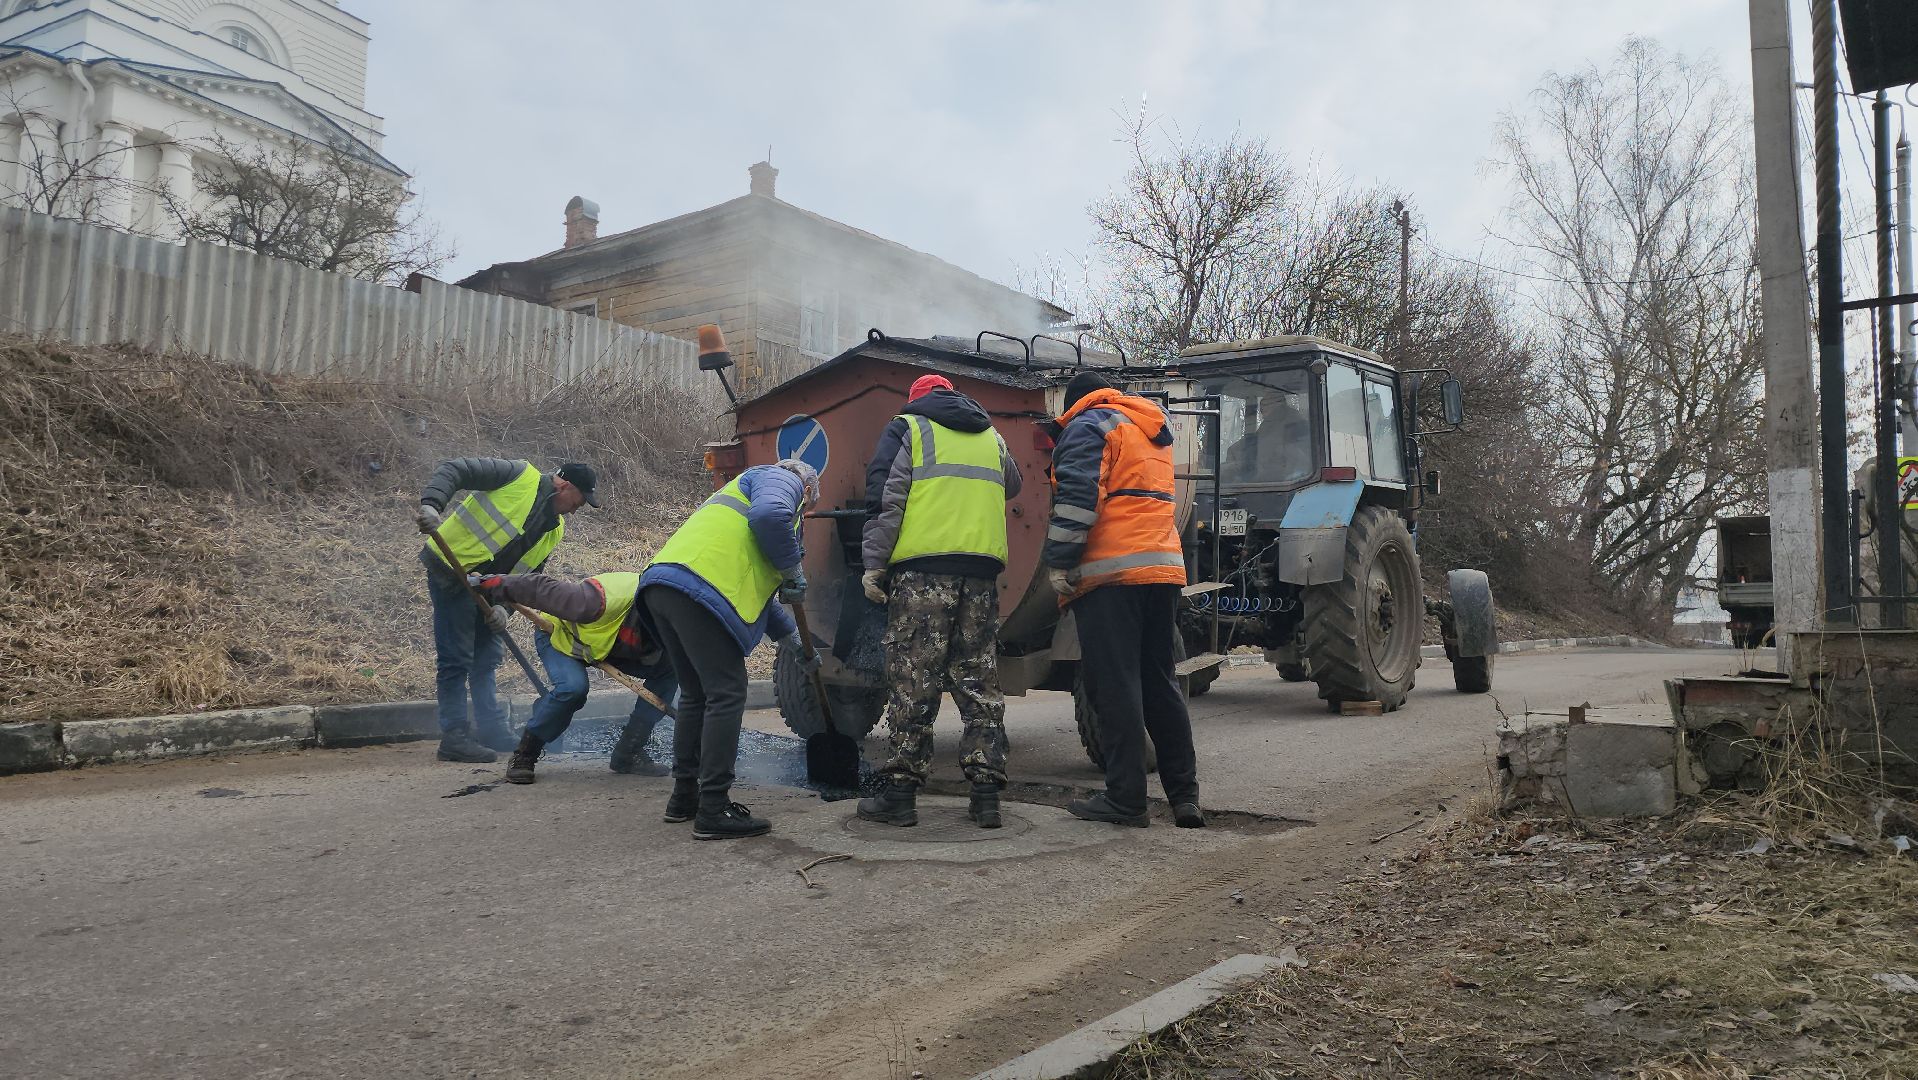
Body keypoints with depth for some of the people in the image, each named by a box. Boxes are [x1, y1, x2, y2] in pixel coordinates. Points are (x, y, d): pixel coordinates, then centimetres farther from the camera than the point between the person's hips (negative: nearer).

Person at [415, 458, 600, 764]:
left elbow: (526, 574, 7)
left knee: (488, 657, 15)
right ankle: (453, 736, 2)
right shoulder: (520, 476, -12)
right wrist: (431, 505, -34)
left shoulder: (555, 530, 10)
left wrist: (502, 604, -10)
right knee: (456, 658, -5)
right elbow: (453, 470, -18)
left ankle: (491, 728, 26)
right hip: (451, 570, -9)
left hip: (487, 586, 9)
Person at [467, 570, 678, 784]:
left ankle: (629, 753, -4)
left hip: (611, 646, 5)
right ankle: (523, 754, -12)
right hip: (559, 637, -5)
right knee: (572, 686, -37)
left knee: (669, 669, -14)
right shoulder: (598, 602, -45)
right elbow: (542, 588, -36)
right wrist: (488, 585, -27)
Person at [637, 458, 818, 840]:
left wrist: (795, 639, 47)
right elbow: (769, 516, -15)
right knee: (726, 695, -5)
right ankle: (714, 812, -4)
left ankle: (684, 797, 27)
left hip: (661, 585, 10)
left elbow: (756, 593, 43)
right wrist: (793, 570, -1)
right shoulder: (782, 479, 12)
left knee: (696, 694, 19)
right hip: (698, 587, -9)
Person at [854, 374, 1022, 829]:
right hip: (981, 572, 4)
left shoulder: (907, 428, 9)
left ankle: (900, 794, 0)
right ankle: (986, 795, 5)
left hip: (921, 570, -4)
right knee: (979, 682, 6)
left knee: (913, 684, -3)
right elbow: (1011, 487, 39)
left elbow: (885, 500, -3)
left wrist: (873, 564, -5)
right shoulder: (990, 436, 23)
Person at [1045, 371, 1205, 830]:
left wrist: (1058, 565, -10)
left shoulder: (1087, 426, 0)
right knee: (1160, 682, 12)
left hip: (1110, 572, -7)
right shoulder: (1153, 430, 26)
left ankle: (1125, 798, -3)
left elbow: (1077, 498, -12)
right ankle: (1184, 795, 12)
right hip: (1164, 568, 8)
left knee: (1114, 687, -5)